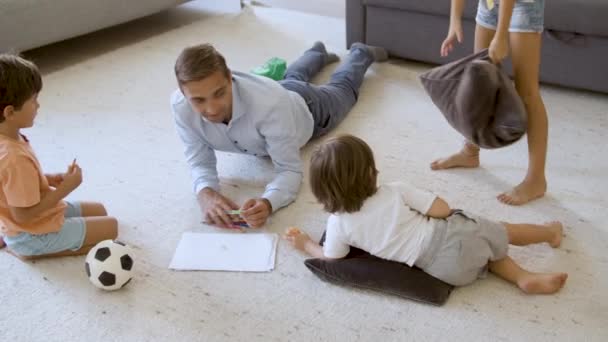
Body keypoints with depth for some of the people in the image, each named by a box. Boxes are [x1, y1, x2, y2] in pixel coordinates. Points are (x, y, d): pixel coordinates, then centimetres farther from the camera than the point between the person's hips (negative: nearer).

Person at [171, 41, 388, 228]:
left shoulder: (270, 103, -53)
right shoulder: (180, 105, -40)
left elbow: (290, 170, -45)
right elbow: (200, 162, -30)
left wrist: (267, 203, -66)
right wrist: (205, 193, -53)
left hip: (307, 108, -4)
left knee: (342, 87, 33)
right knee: (293, 78, 41)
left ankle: (361, 53, 63)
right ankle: (319, 52, 71)